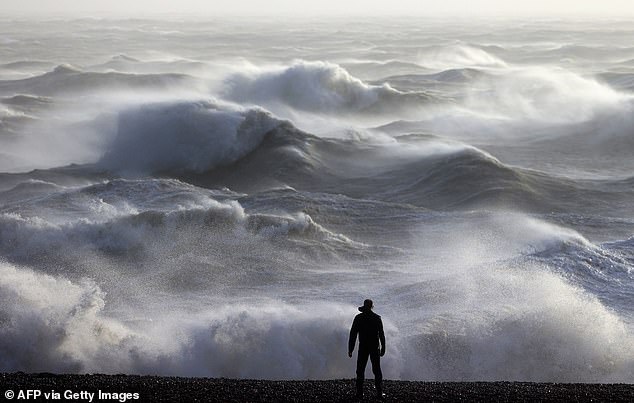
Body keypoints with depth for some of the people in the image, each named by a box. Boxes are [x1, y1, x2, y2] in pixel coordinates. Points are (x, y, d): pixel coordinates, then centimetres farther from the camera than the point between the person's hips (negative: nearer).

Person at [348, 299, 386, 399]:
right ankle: (379, 392, 2)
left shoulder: (358, 318, -2)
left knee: (360, 370, 5)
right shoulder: (377, 318, -1)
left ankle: (359, 392, 1)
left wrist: (350, 349, 0)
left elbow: (353, 334, -3)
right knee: (377, 370, 6)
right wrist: (383, 348, 5)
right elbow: (381, 334, -1)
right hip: (375, 347, 1)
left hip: (363, 347, 0)